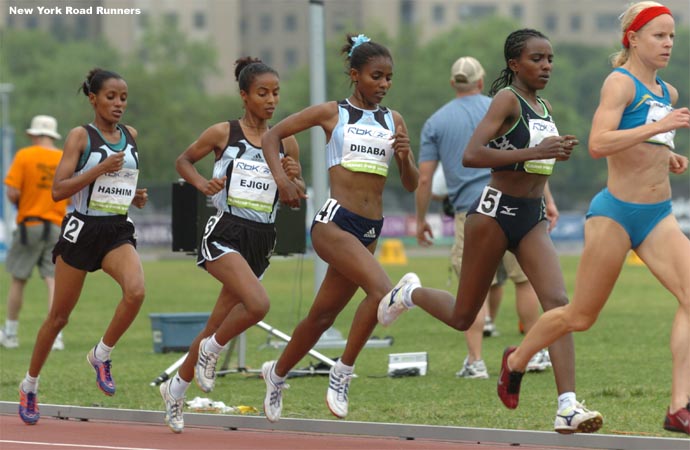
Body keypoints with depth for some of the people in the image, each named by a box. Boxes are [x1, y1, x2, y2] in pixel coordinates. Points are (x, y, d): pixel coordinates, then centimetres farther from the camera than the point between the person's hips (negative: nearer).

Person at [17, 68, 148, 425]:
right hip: (82, 230, -4)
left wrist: (135, 197, 8)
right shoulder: (81, 136, -6)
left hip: (117, 231, 4)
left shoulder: (130, 136, 9)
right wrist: (100, 169, -22)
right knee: (60, 315, 6)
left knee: (136, 291, -26)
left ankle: (101, 355, -4)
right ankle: (29, 386, 23)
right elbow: (58, 190, -13)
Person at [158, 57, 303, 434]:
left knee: (218, 324, 11)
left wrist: (294, 178, -7)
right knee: (258, 303, -27)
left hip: (261, 240, 5)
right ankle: (211, 349, 0)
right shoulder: (223, 133, -3)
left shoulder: (286, 142, 7)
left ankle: (177, 387, 31)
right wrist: (202, 184, -7)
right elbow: (184, 160, 12)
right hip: (225, 233, -5)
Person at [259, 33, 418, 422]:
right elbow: (272, 135, 7)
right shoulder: (331, 113, 1)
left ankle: (277, 373, 37)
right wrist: (281, 178, -9)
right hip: (334, 223, -5)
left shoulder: (394, 121, 12)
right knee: (383, 290, -27)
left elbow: (411, 185, 13)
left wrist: (405, 157, -8)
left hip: (369, 230, 5)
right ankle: (343, 372, -11)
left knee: (323, 316, 13)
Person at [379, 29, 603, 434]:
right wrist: (533, 152, -30)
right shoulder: (508, 99, -11)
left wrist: (557, 153, 12)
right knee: (462, 317, 7)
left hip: (533, 218, 6)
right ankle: (410, 293, 41)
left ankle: (568, 408, -23)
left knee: (558, 301, -16)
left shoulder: (544, 107, 13)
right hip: (496, 212, -6)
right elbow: (471, 156, -25)